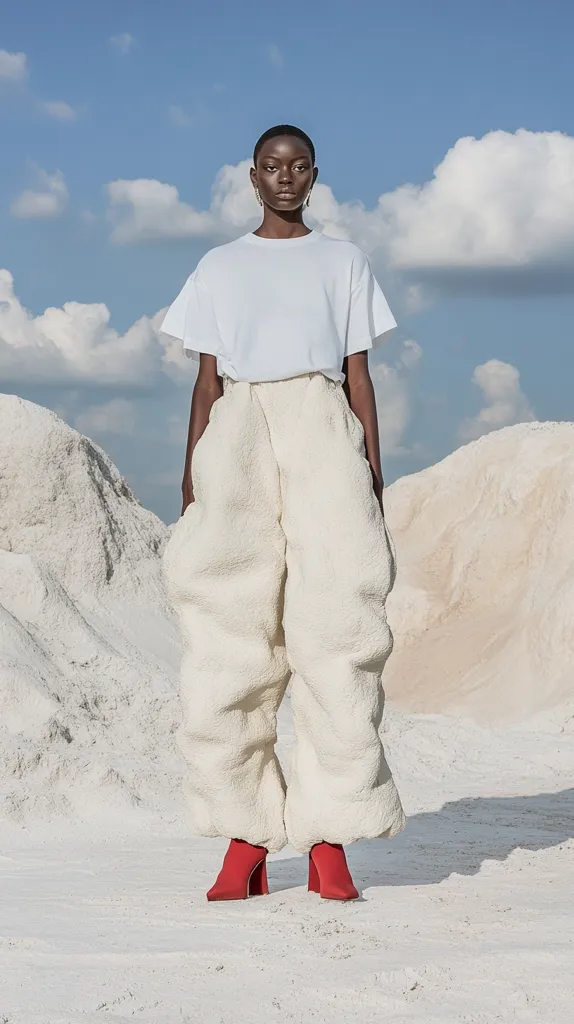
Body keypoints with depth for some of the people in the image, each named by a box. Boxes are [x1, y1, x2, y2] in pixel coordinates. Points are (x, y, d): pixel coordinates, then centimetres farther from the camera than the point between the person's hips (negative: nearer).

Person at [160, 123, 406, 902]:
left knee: (335, 626, -12)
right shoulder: (219, 268, 19)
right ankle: (245, 841, -8)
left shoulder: (343, 262, 18)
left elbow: (359, 375, 13)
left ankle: (329, 841, -12)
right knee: (231, 630, -9)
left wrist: (372, 479, 3)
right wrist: (192, 482, 3)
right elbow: (207, 381, 14)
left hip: (322, 434, 0)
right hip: (238, 435, 1)